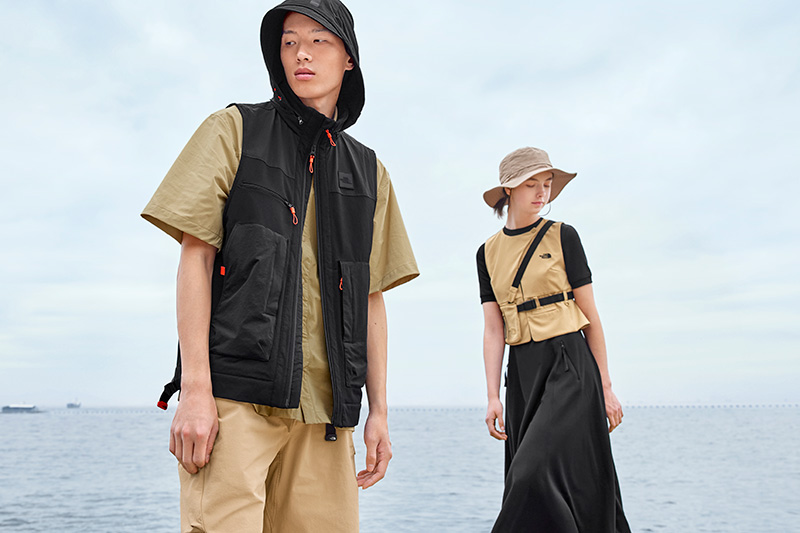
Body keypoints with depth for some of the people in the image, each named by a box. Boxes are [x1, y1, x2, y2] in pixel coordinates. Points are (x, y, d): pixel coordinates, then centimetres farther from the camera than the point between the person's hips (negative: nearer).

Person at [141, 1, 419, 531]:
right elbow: (196, 255, -1)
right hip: (235, 390, -3)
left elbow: (371, 297, 16)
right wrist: (195, 388, -11)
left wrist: (379, 409, 11)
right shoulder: (236, 130, 8)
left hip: (323, 405, 4)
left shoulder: (368, 171, 18)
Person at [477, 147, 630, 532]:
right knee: (532, 478, 8)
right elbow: (492, 328, 5)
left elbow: (590, 316, 1)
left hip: (570, 365, -4)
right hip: (522, 372, 4)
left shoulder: (562, 237, 1)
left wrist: (606, 387, -1)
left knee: (537, 471, -16)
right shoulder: (489, 252, 10)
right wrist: (493, 397, -3)